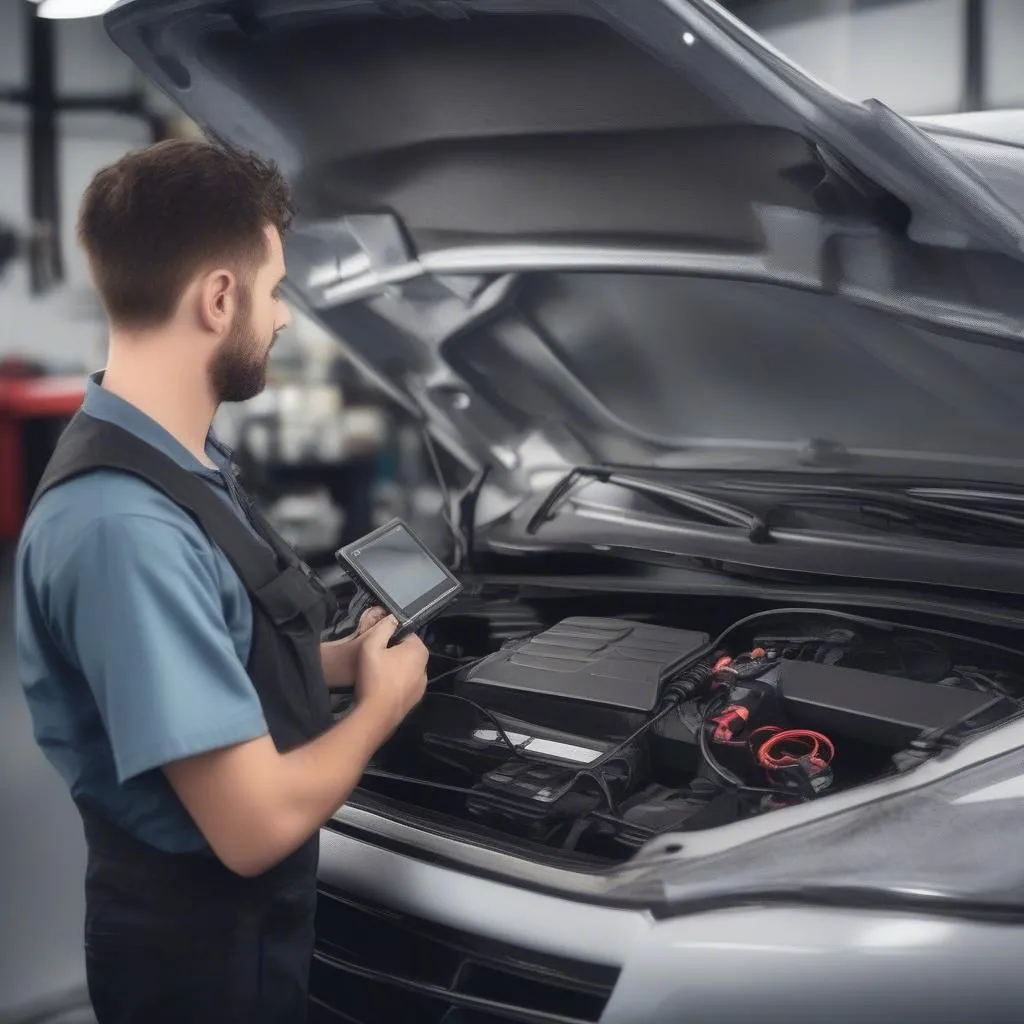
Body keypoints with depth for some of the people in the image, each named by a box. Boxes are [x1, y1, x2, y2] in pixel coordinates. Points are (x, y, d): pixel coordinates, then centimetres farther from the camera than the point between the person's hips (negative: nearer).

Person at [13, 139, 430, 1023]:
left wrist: (341, 660, 6)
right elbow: (256, 823, -30)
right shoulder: (125, 528, -32)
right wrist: (382, 702, -14)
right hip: (196, 944, -9)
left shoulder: (178, 463, 2)